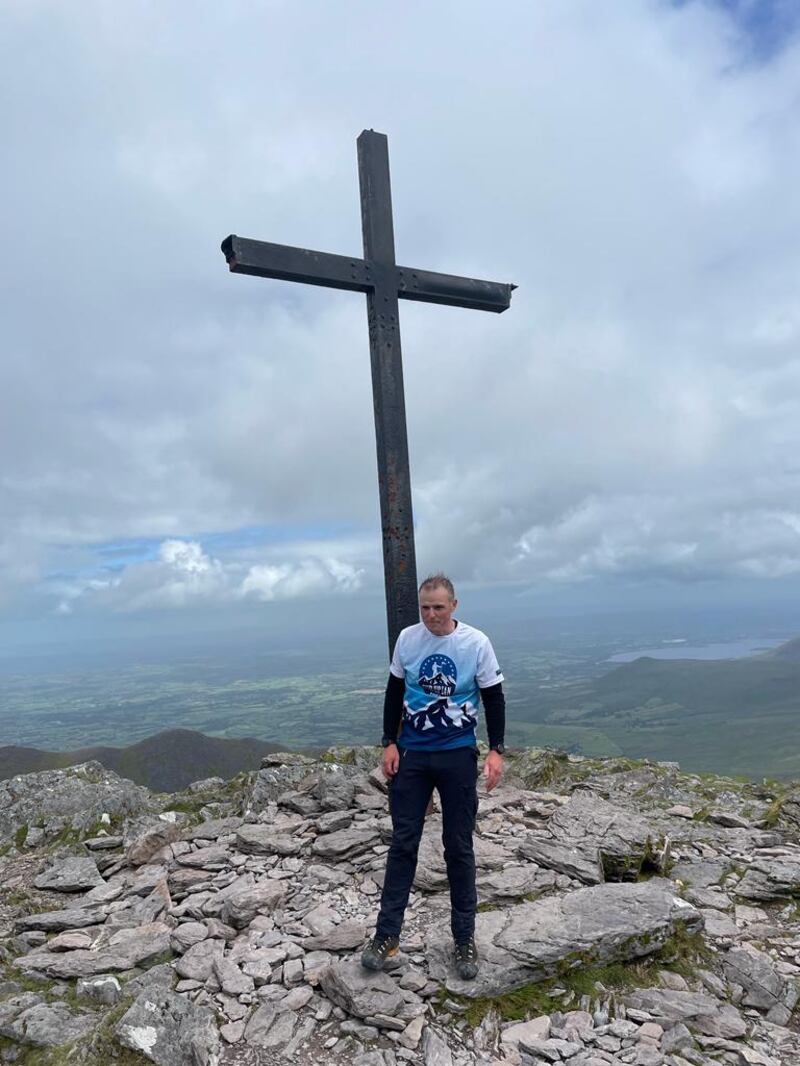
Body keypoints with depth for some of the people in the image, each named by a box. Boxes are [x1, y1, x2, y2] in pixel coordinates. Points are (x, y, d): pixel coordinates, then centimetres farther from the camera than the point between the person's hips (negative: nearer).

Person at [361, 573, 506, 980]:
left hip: (458, 756, -1)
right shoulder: (407, 639, -3)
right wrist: (390, 743, 3)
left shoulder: (477, 643, -9)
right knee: (402, 843, 7)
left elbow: (493, 698, -2)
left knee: (459, 847, 8)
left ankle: (465, 938, 23)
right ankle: (387, 934, 19)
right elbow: (394, 692, 7)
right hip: (411, 754, 2)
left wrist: (496, 751, -8)